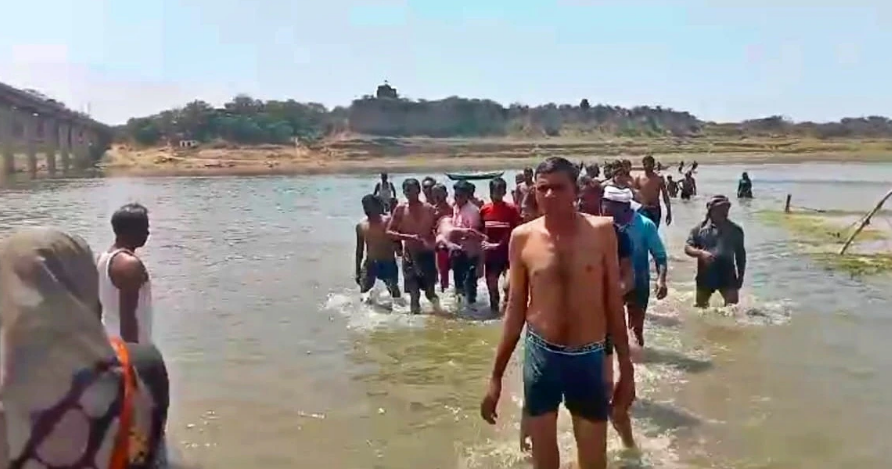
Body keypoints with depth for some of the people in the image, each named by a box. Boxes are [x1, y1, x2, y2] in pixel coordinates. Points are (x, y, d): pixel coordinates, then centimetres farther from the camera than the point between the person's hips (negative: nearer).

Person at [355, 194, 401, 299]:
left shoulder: (388, 222, -6)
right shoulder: (361, 226, 4)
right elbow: (359, 249, 10)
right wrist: (358, 271, 10)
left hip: (388, 263, -2)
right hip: (369, 264, 2)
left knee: (394, 290, 3)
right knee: (363, 292, -5)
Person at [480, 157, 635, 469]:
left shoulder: (601, 231, -6)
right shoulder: (522, 237, -4)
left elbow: (614, 301, 1)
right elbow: (515, 309, 3)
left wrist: (626, 367, 3)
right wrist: (496, 376, 4)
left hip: (589, 358, 0)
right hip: (540, 356, 1)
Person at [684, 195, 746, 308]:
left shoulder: (735, 229, 5)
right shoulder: (700, 228, 0)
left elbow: (740, 253, 12)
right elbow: (687, 247, -2)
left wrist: (740, 275, 9)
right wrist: (701, 253, -22)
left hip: (727, 275, 0)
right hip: (705, 275, 0)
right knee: (701, 306, 14)